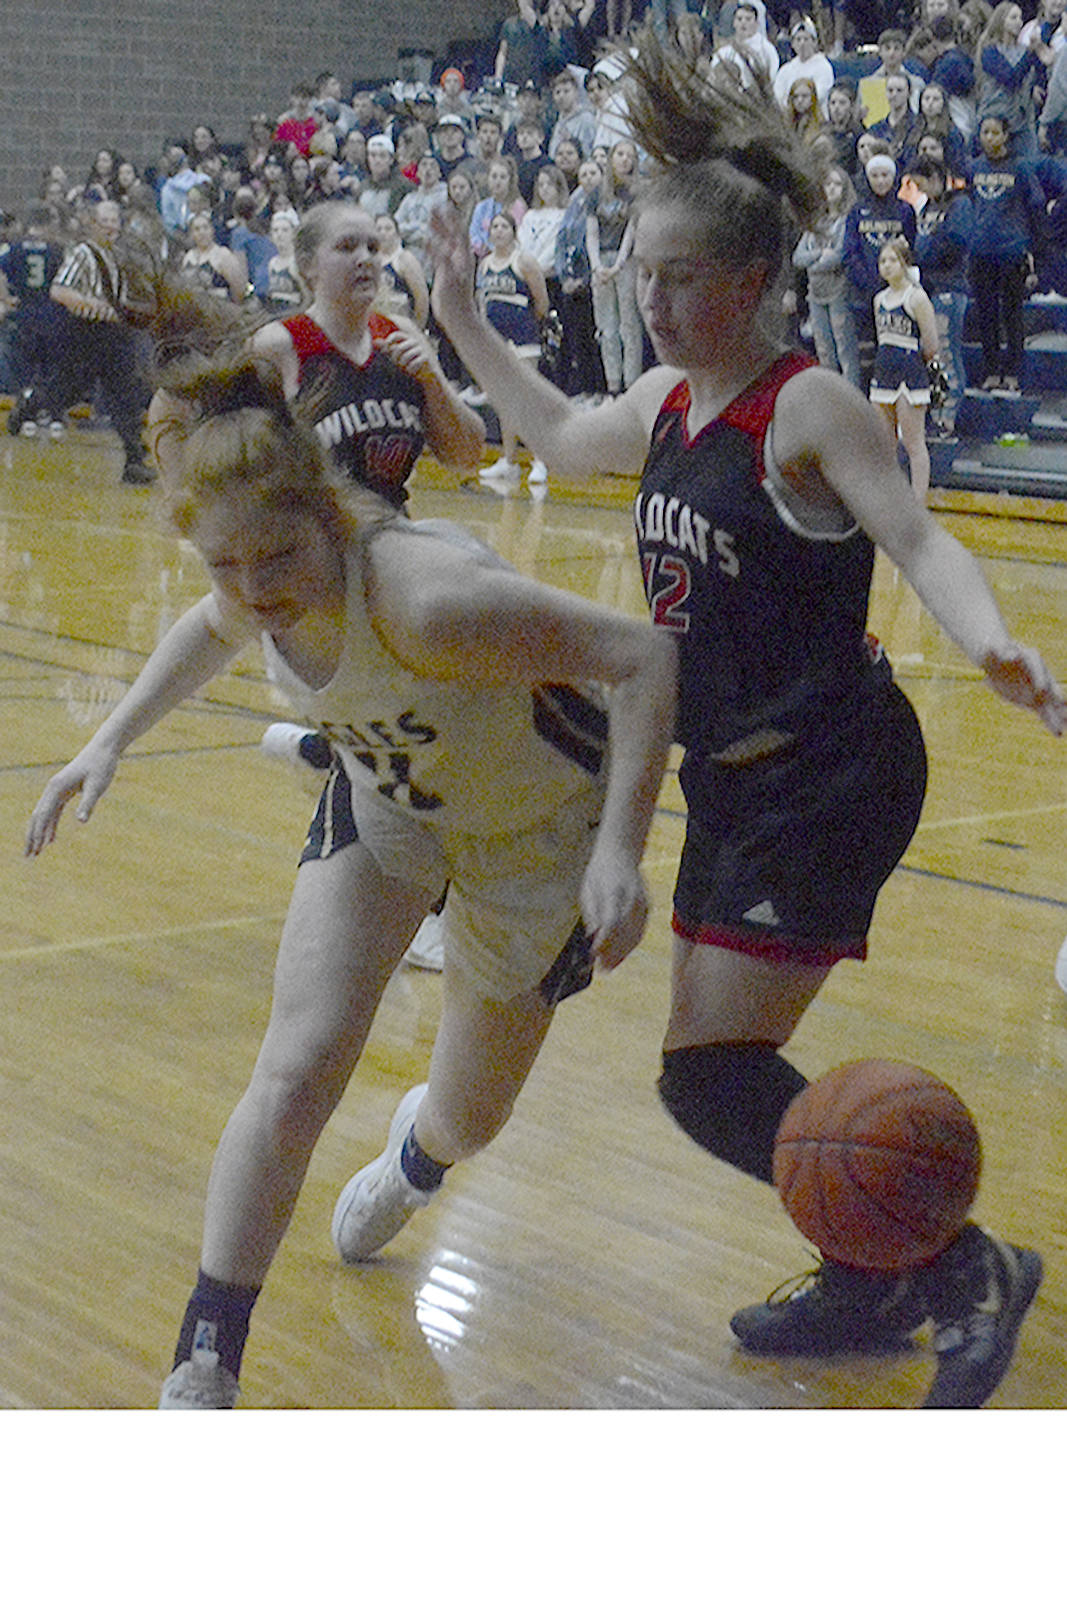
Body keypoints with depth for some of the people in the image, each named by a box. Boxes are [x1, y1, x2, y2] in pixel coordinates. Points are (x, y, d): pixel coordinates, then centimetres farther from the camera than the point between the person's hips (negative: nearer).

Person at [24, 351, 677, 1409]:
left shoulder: (423, 597, -42)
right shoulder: (256, 590, -20)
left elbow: (640, 658, -37)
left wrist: (618, 853, -44)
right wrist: (111, 740, -1)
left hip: (536, 825, -4)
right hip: (382, 799, 4)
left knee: (465, 1124, 12)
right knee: (294, 1077, -13)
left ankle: (417, 1146, 54)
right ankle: (199, 1375, 1)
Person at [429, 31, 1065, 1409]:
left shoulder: (808, 405, -15)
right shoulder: (669, 400, 9)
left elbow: (917, 540, -24)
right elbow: (564, 439, 29)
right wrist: (463, 324, 29)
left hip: (831, 777, -9)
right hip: (734, 780, 9)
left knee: (713, 1077, -11)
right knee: (717, 1065, 14)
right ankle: (873, 1289, 31)